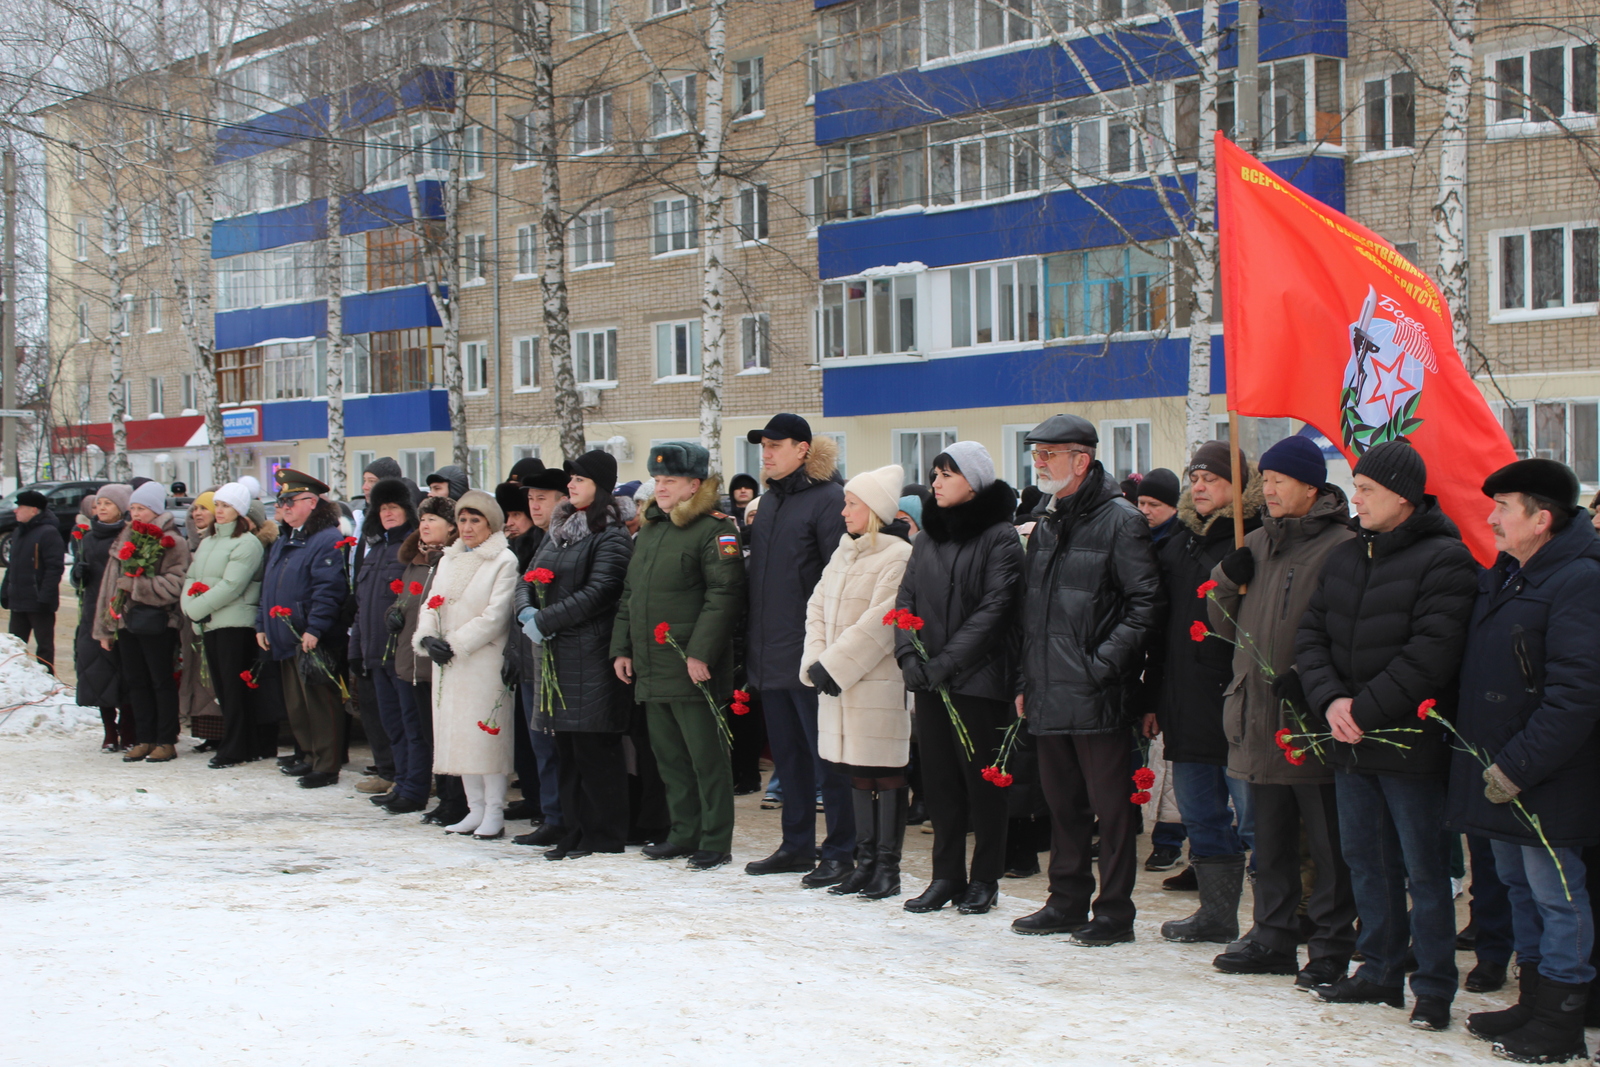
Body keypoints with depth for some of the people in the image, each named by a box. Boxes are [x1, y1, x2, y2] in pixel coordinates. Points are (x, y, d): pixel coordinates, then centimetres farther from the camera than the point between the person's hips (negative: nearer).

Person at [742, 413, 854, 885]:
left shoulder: (828, 497, -10)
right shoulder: (770, 499, 16)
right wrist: (753, 641, 15)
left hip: (809, 653, -8)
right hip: (770, 653, 8)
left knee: (826, 755, -2)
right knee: (787, 753, 14)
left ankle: (841, 852, 4)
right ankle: (797, 846, 23)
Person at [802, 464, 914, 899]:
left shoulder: (898, 556, -11)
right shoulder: (843, 553, 14)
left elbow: (880, 623, -17)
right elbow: (817, 606, 13)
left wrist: (834, 664, -15)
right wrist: (815, 660, -1)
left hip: (879, 684, -8)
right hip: (837, 683, 8)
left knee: (886, 773, -2)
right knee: (857, 773, 12)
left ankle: (888, 867, 4)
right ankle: (866, 861, 19)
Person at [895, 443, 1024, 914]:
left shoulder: (1000, 537, -6)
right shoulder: (928, 537, 14)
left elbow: (993, 610, -13)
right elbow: (906, 599, 11)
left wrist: (947, 661, -17)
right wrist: (908, 655, -5)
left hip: (979, 677, -6)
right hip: (930, 681, 6)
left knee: (982, 779, 1)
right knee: (938, 778, 8)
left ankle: (984, 879, 11)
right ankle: (946, 876, 17)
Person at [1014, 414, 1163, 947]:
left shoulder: (1120, 521, -8)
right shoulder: (1046, 524, 16)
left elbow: (1146, 602, -12)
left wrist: (1106, 662, -17)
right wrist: (1026, 680, 15)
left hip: (1098, 697, -8)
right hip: (1050, 695, 8)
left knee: (1111, 805, 0)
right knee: (1062, 802, 15)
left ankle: (1114, 912, 8)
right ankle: (1067, 902, 25)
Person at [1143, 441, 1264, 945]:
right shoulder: (1178, 542, 16)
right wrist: (1153, 698, 15)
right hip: (1186, 704, 8)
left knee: (1253, 815, -3)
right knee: (1200, 815, 14)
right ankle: (1216, 913, 24)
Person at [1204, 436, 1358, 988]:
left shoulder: (1340, 547, -9)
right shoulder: (1257, 543, 14)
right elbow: (1227, 626, 19)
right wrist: (1226, 582, 1)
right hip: (1259, 720, 7)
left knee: (1328, 846, 1)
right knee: (1270, 842, 16)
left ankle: (1332, 947, 9)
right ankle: (1273, 937, 26)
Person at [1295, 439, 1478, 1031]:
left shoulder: (1444, 559, -11)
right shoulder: (1344, 556, 11)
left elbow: (1431, 654, -19)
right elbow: (1310, 634, 7)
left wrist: (1364, 709, -18)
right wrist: (1330, 700, -9)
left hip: (1410, 743, -7)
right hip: (1349, 741, 7)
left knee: (1423, 869, 1)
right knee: (1366, 860, 15)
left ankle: (1434, 988, 10)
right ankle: (1379, 972, 27)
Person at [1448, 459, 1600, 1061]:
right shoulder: (1500, 576, 12)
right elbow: (1477, 671, 22)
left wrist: (1517, 766, -22)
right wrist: (1477, 753, 12)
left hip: (1546, 782, -9)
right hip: (1497, 769, 9)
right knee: (1518, 885, 17)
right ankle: (1533, 1001, 29)